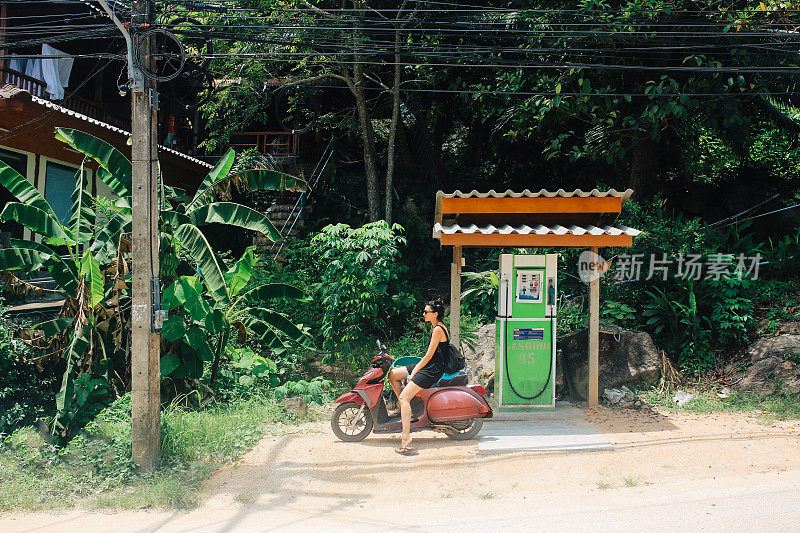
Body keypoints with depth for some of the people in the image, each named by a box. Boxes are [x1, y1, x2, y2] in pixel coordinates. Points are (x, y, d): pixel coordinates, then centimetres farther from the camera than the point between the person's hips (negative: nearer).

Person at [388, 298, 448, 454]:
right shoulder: (437, 327, 15)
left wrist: (413, 374, -11)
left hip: (433, 370, -10)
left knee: (404, 396, -21)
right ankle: (404, 408, 13)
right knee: (393, 375, 10)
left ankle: (406, 437, -28)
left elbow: (429, 355, -16)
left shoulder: (438, 330, -15)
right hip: (426, 365, 10)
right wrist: (414, 370, 16)